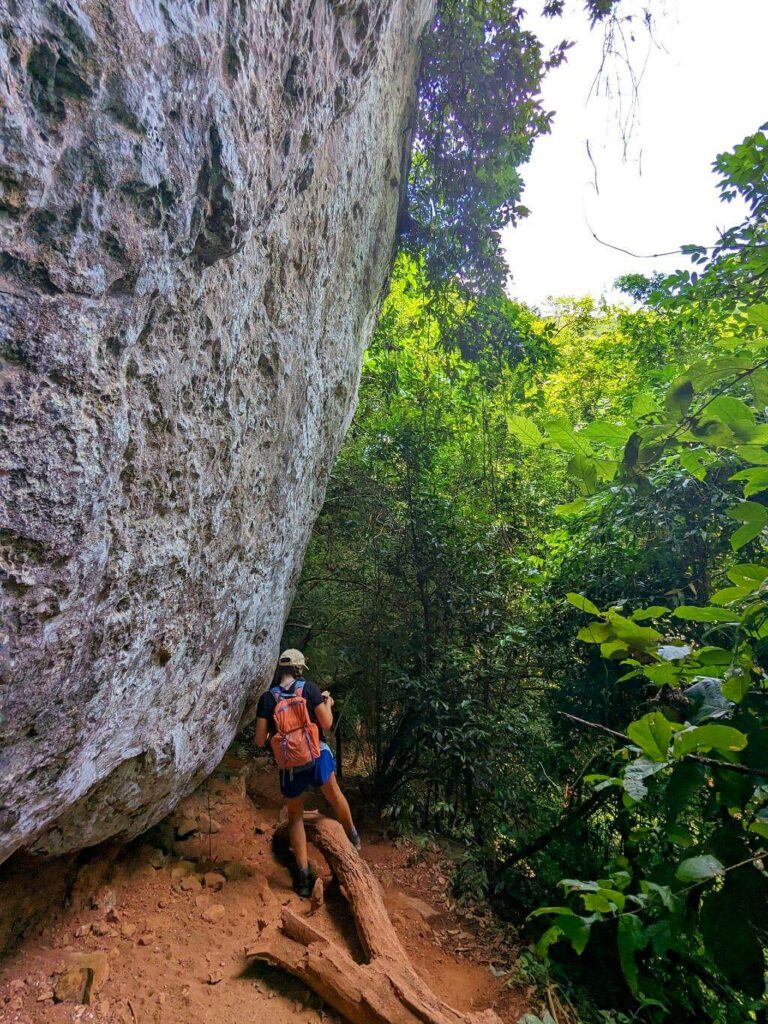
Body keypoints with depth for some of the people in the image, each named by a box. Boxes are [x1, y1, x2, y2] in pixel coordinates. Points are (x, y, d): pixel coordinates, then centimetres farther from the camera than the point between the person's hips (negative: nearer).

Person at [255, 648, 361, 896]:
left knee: (295, 817, 23)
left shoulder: (267, 698, -5)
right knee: (334, 794, 29)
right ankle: (353, 836, 50)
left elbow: (260, 740, -5)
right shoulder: (309, 688, -9)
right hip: (318, 759, 0)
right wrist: (328, 703, 12)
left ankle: (303, 875, 22)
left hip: (290, 768, 0)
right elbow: (327, 724, -7)